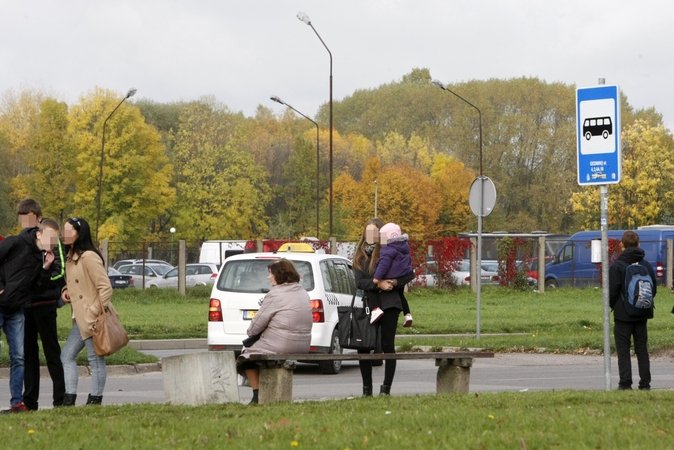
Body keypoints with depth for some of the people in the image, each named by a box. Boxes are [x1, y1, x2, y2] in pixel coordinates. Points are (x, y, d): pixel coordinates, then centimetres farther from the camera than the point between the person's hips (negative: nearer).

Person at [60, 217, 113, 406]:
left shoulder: (89, 257, -15)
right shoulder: (71, 257, 14)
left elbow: (105, 287, -17)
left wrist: (98, 313, -18)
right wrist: (66, 291, 7)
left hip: (93, 317, -10)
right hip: (80, 318, 10)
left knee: (95, 359, -2)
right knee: (67, 356, 8)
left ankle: (95, 400, 3)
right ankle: (69, 399, 6)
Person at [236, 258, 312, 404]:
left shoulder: (276, 294, -13)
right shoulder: (303, 293, 12)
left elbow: (258, 323, -11)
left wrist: (250, 331, 11)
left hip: (281, 346, -8)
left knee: (248, 353, 16)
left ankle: (257, 395, 11)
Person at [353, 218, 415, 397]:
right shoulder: (360, 255, 10)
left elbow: (410, 274, 2)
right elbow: (359, 282, -1)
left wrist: (395, 282, -14)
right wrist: (378, 284, -16)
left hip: (388, 305, -3)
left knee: (387, 345, -2)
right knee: (363, 346, 0)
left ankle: (386, 387, 4)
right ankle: (366, 388, 12)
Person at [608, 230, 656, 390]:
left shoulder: (617, 266, -11)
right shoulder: (646, 265, 6)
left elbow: (612, 291, -12)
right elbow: (654, 288, 11)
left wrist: (612, 306, 5)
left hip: (623, 314, -5)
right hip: (642, 314, 5)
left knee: (623, 349, 0)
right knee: (642, 349, 10)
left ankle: (625, 382, -6)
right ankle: (645, 382, 8)